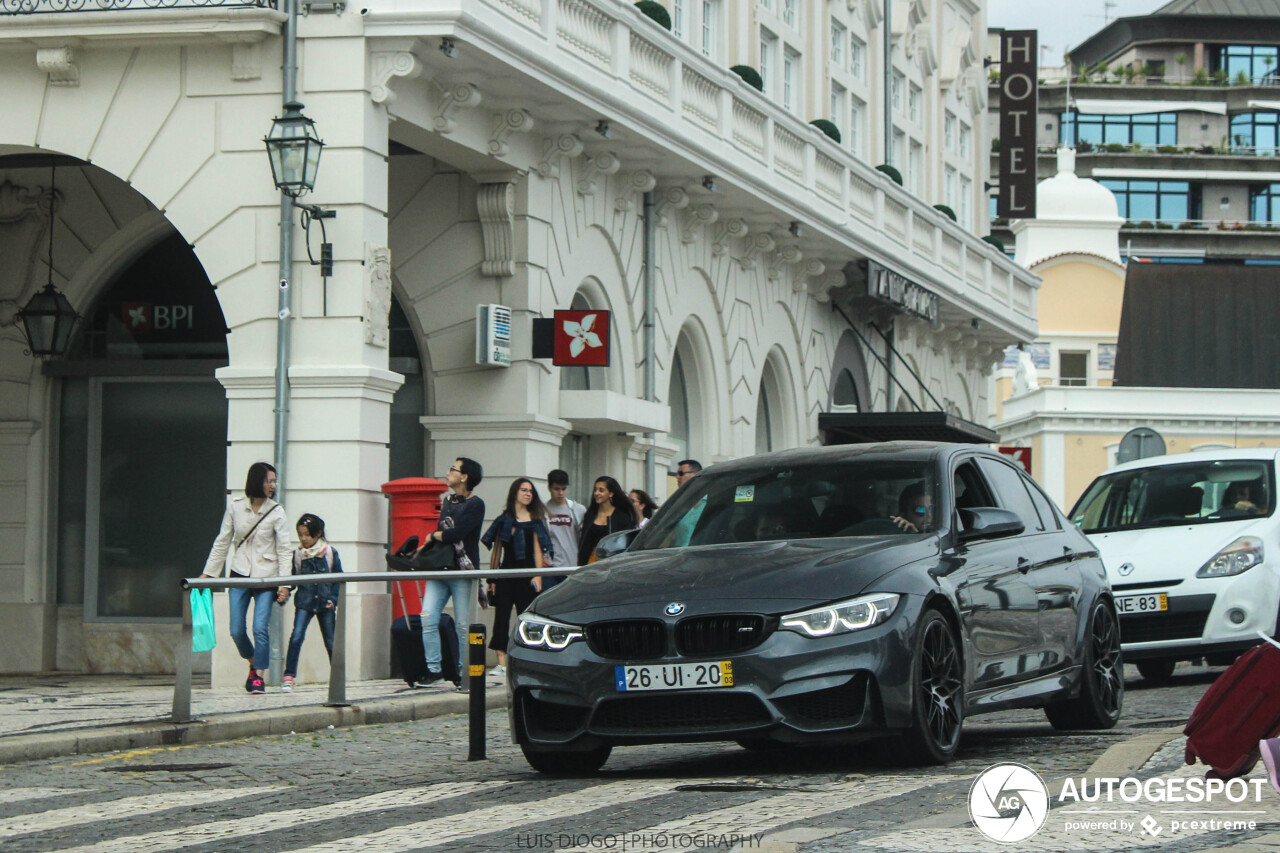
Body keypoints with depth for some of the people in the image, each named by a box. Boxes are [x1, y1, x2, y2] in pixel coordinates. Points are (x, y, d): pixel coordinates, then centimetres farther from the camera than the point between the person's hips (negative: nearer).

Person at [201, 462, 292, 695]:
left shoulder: (276, 512, -2)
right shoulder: (235, 507, 3)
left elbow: (284, 550, -2)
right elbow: (222, 543, 11)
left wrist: (284, 583, -11)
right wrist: (207, 573, 9)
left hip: (266, 577, -2)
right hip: (240, 575, 2)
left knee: (260, 628, -12)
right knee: (237, 631, 0)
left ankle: (259, 676, -1)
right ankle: (253, 664, 26)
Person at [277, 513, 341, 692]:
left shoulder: (330, 553, -1)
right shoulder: (297, 555, 1)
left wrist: (333, 598, -7)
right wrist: (283, 592, -14)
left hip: (325, 603, 0)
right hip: (304, 602, 0)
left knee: (331, 641, 9)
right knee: (297, 637, -16)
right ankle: (289, 676, -16)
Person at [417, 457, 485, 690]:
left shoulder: (475, 504, -5)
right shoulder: (447, 501, 18)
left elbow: (457, 533, -17)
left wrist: (433, 537, -3)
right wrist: (426, 547, 2)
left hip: (462, 572, -6)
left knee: (463, 625, -2)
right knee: (428, 620, -5)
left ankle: (462, 672, 8)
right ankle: (434, 669, 0)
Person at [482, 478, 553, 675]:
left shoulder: (535, 520, 6)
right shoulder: (503, 520, 12)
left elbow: (538, 550, 0)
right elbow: (497, 549, 13)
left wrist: (538, 576, -9)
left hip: (526, 572, -2)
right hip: (506, 573, 2)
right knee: (501, 615, -6)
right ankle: (501, 663, -8)